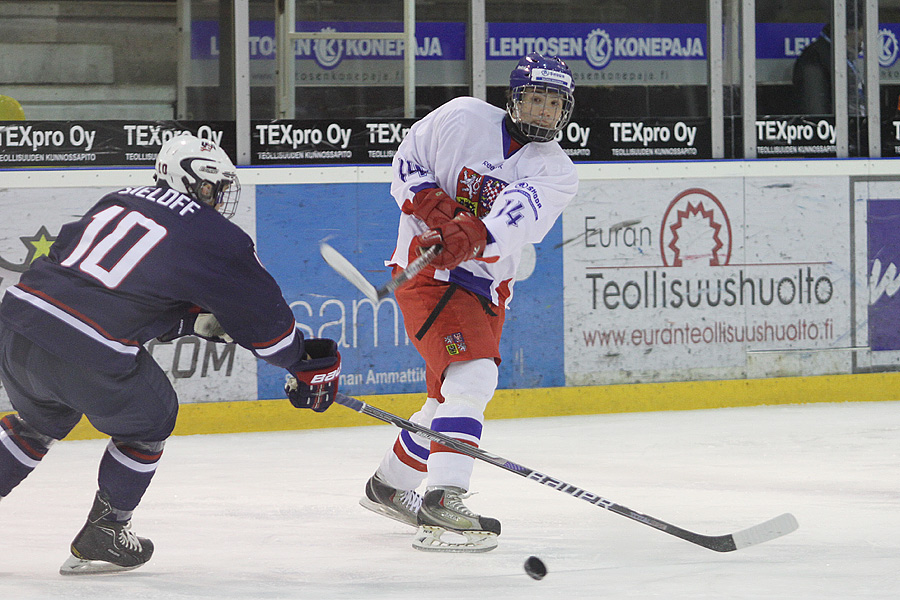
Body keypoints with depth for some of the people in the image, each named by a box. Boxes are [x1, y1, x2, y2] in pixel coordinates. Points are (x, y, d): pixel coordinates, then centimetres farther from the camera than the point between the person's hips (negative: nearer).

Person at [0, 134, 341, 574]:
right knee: (148, 420, 21)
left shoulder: (119, 201, 22)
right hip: (86, 355, -6)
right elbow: (266, 319, 12)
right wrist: (313, 366, 26)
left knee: (41, 420, 33)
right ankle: (101, 538, 24)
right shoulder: (216, 239, 4)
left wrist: (201, 320, 27)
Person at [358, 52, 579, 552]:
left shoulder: (557, 173, -3)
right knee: (470, 375, -25)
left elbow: (517, 218, -22)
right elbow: (407, 164, 2)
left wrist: (469, 237, -41)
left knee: (455, 394, 17)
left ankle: (390, 486, 40)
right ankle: (443, 503, -33)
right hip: (426, 267, -6)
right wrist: (434, 206, -17)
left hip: (487, 284, 6)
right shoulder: (462, 118, -5)